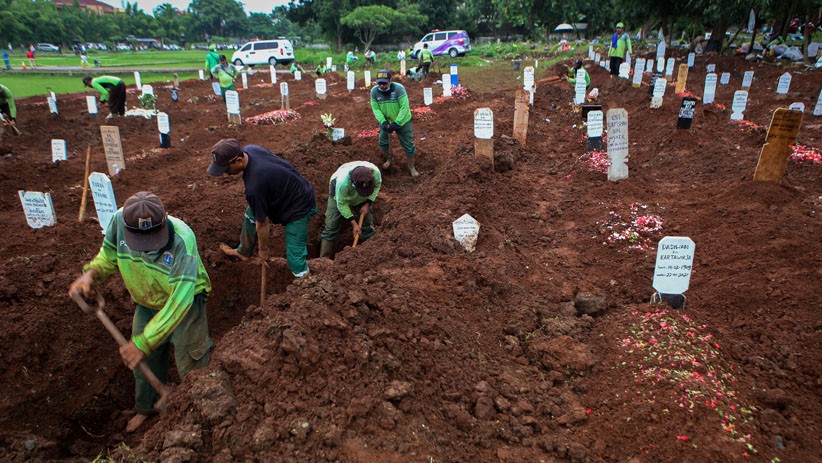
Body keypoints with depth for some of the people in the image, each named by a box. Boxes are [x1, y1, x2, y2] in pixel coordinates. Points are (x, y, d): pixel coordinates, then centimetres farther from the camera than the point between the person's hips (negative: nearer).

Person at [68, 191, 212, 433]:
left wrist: (144, 342, -40)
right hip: (147, 303, 5)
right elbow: (109, 252, 0)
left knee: (191, 363, 4)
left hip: (184, 303, -5)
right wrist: (92, 273, -22)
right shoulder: (120, 220, -25)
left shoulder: (182, 240, -41)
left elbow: (179, 300, -40)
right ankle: (147, 407, 47)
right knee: (143, 361, 19)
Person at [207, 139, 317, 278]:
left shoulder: (254, 186, -37)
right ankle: (243, 252, 40)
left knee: (295, 257, -8)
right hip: (284, 193, 10)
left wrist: (263, 250, -6)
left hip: (299, 208, -10)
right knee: (251, 213, 19)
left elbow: (262, 222, -23)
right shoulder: (248, 149, -14)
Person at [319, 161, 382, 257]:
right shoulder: (342, 182, -46)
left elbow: (377, 185, -11)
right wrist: (354, 224, -25)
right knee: (331, 229, -5)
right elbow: (342, 204, -29)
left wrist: (368, 204, -18)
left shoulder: (375, 172, -37)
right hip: (340, 197, -3)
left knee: (368, 226, 3)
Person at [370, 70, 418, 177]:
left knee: (408, 144, 3)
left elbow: (404, 107, -26)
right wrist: (383, 122, -25)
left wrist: (396, 123, -29)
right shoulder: (374, 91, -16)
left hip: (402, 121, -3)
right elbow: (375, 108, -11)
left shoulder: (399, 88, -28)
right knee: (382, 142, 14)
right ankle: (389, 158, 45)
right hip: (385, 120, 4)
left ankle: (411, 167, 22)